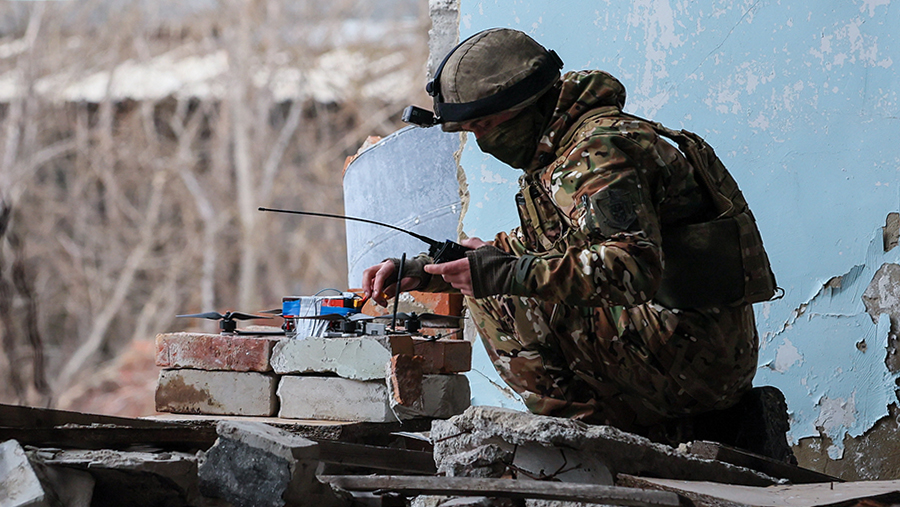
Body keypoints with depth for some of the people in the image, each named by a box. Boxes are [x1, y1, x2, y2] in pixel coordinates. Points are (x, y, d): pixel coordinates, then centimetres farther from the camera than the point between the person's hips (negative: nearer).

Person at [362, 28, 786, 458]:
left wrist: (505, 274, -27)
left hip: (685, 353, -10)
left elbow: (635, 266, -29)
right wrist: (420, 271, 20)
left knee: (500, 300, -10)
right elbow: (524, 247, 30)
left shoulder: (599, 152, -14)